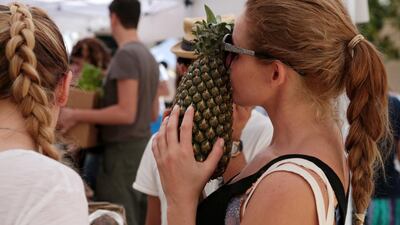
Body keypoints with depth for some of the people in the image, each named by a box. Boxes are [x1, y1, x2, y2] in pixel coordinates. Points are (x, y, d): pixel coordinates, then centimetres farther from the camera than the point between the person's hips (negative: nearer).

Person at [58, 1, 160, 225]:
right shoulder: (150, 57, 11)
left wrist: (76, 115, -15)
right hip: (143, 145, 9)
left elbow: (126, 113, -21)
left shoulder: (125, 54, -14)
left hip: (124, 149, -9)